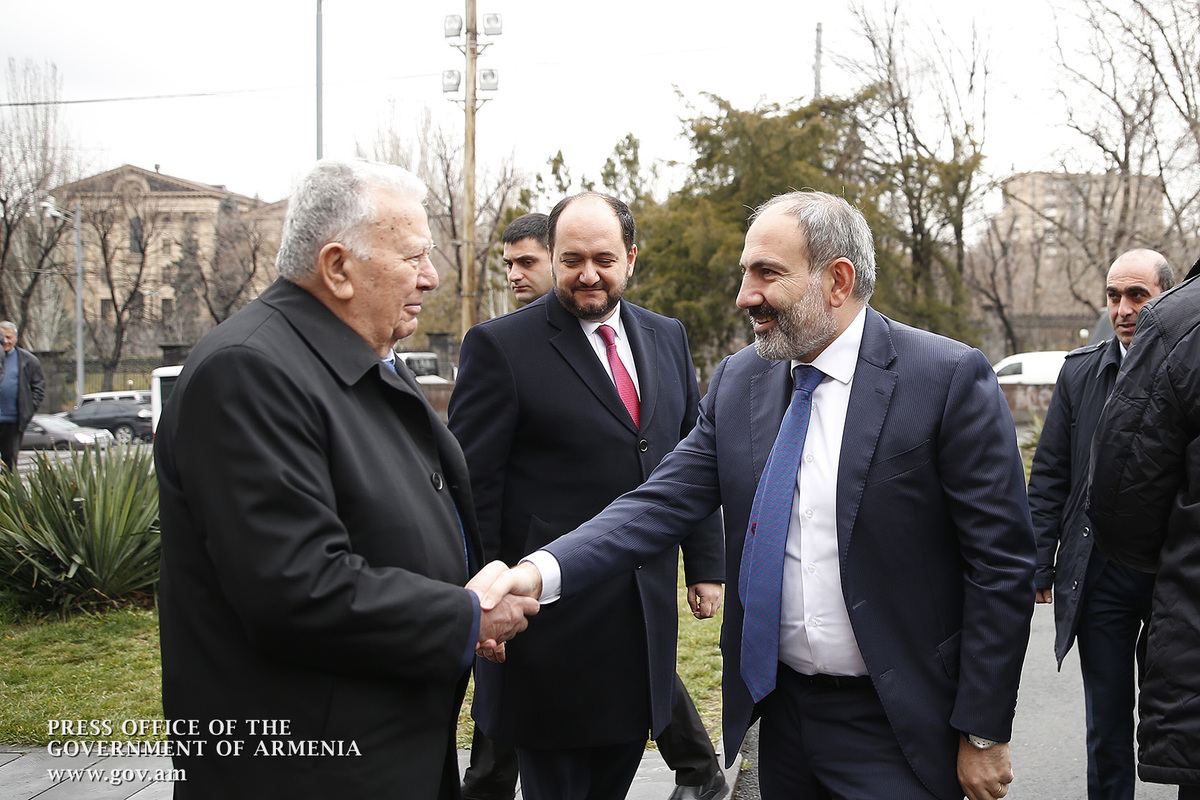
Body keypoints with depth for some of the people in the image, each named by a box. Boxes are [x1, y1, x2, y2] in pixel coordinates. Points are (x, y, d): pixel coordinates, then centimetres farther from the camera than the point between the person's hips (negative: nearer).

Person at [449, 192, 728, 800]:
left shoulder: (667, 339, 9)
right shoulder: (500, 346, -9)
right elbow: (472, 489, -10)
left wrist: (706, 563, 11)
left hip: (647, 608, 5)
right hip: (550, 619, -5)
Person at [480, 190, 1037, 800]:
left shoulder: (951, 379, -12)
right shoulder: (737, 383, 3)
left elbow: (1001, 563, -11)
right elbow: (664, 502, -4)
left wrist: (984, 733, -10)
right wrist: (543, 571, -20)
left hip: (894, 728, -4)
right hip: (780, 710, 5)